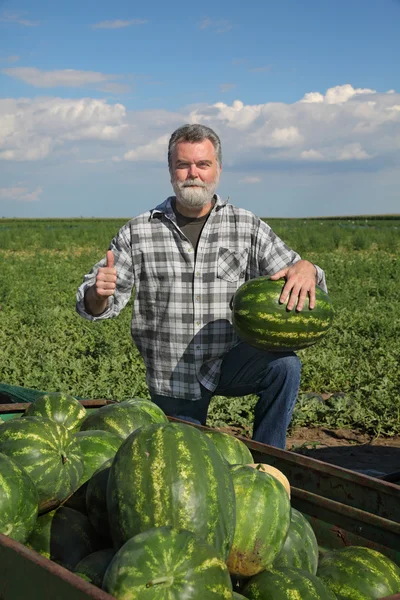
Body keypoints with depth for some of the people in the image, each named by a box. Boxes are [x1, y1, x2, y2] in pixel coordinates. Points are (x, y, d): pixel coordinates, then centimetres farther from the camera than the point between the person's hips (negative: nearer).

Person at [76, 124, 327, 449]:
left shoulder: (248, 227, -3)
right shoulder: (137, 233, -5)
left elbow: (288, 270, 0)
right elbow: (94, 307, -4)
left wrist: (306, 269, -25)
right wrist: (99, 292, -29)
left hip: (231, 361, 0)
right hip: (172, 381, 0)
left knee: (284, 365, -28)